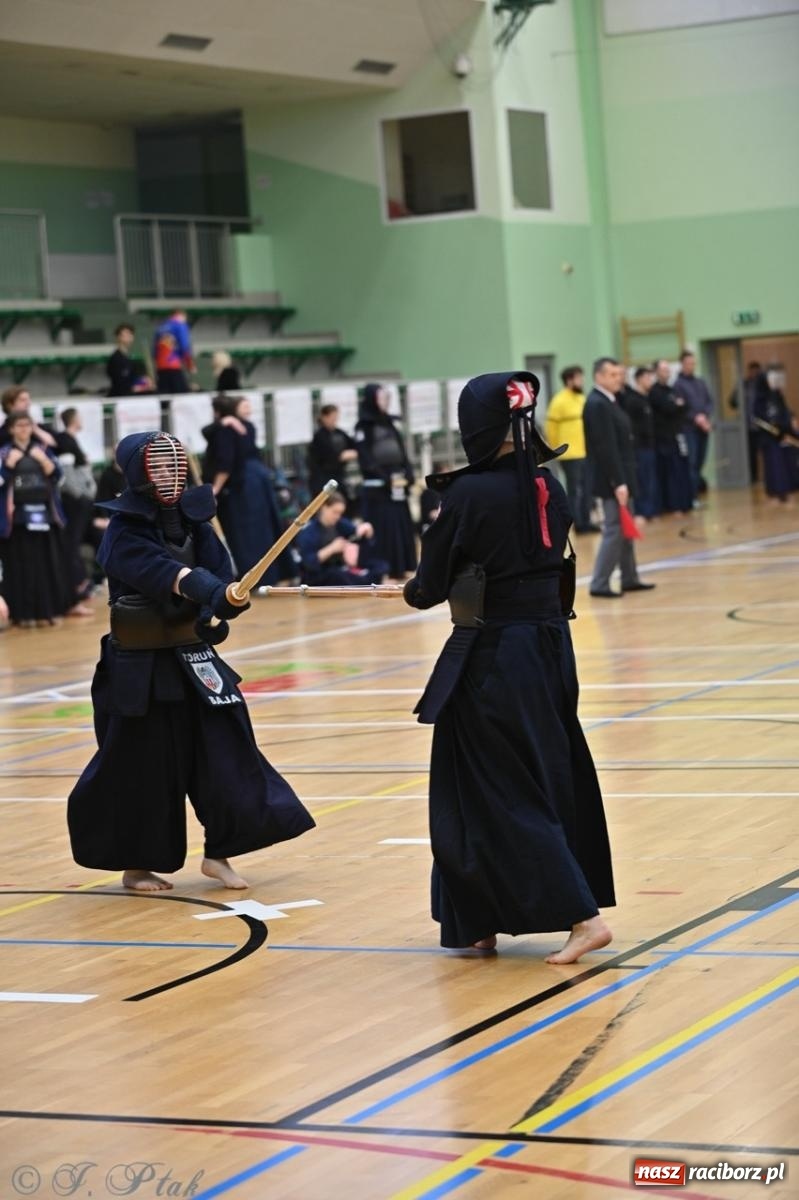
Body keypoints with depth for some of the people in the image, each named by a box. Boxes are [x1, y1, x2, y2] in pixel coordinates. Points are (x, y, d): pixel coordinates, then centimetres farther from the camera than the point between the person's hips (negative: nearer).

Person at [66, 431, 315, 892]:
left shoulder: (192, 519, 1)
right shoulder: (124, 533, -15)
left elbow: (217, 567, -10)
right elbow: (159, 570, -33)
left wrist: (219, 605, -32)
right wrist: (211, 590, -50)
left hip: (191, 655, 5)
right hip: (139, 664, -5)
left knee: (223, 746, 0)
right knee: (140, 764, 3)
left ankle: (219, 852, 12)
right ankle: (135, 863, 20)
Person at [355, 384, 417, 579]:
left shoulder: (389, 424, 14)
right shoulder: (363, 427, -6)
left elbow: (402, 453, 13)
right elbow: (366, 460, -12)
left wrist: (407, 476, -4)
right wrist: (387, 479, -17)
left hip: (398, 487, 7)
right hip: (377, 490, -7)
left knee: (402, 530, 6)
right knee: (381, 533, -8)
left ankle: (400, 570, 12)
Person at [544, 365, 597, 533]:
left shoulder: (581, 399, 13)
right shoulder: (559, 401, -10)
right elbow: (551, 428, -10)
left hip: (586, 452, 7)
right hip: (570, 455, -7)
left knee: (586, 489, 11)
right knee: (573, 489, -2)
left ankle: (585, 521, 18)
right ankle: (576, 524, 3)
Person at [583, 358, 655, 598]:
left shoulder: (608, 401, 14)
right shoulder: (597, 405, -18)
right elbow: (605, 447, -24)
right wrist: (618, 482, -25)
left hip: (619, 477, 10)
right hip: (611, 480, -10)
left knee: (624, 529, 15)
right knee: (615, 529, -8)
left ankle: (629, 579, 23)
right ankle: (599, 584, -5)